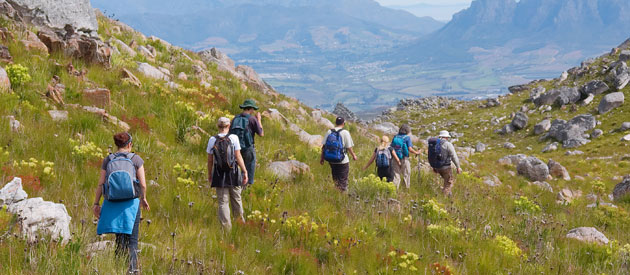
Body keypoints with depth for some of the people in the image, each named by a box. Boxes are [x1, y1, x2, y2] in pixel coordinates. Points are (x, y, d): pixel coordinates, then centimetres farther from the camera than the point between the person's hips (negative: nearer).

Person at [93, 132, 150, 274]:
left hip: (112, 203, 3)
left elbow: (100, 184, 2)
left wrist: (96, 203, 9)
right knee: (132, 240, 3)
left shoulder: (107, 160, 6)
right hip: (131, 202, -2)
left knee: (120, 237, 16)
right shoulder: (136, 159, 0)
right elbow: (143, 184, -3)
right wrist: (143, 198, 14)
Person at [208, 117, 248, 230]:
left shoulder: (212, 140, -3)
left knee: (223, 201, 5)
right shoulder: (233, 138, -8)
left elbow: (210, 160, 1)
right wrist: (245, 172, -7)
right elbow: (238, 156, -12)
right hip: (233, 173, -1)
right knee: (236, 198, 18)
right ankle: (240, 217, 36)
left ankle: (226, 226, 0)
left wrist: (209, 175, 13)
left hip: (219, 175, 1)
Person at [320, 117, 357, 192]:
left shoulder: (329, 132, 1)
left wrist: (322, 157, 10)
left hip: (331, 161, 4)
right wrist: (354, 155, 9)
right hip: (343, 161, -4)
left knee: (335, 179, 19)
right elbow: (349, 147, -8)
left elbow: (324, 146, 1)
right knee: (343, 180, 5)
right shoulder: (345, 133, -10)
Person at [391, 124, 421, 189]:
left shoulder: (395, 137, 7)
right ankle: (407, 188, 13)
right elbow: (410, 149, -14)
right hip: (404, 159, -4)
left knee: (396, 176, 6)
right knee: (406, 175, 9)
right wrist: (416, 152, 2)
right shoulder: (407, 138, -6)